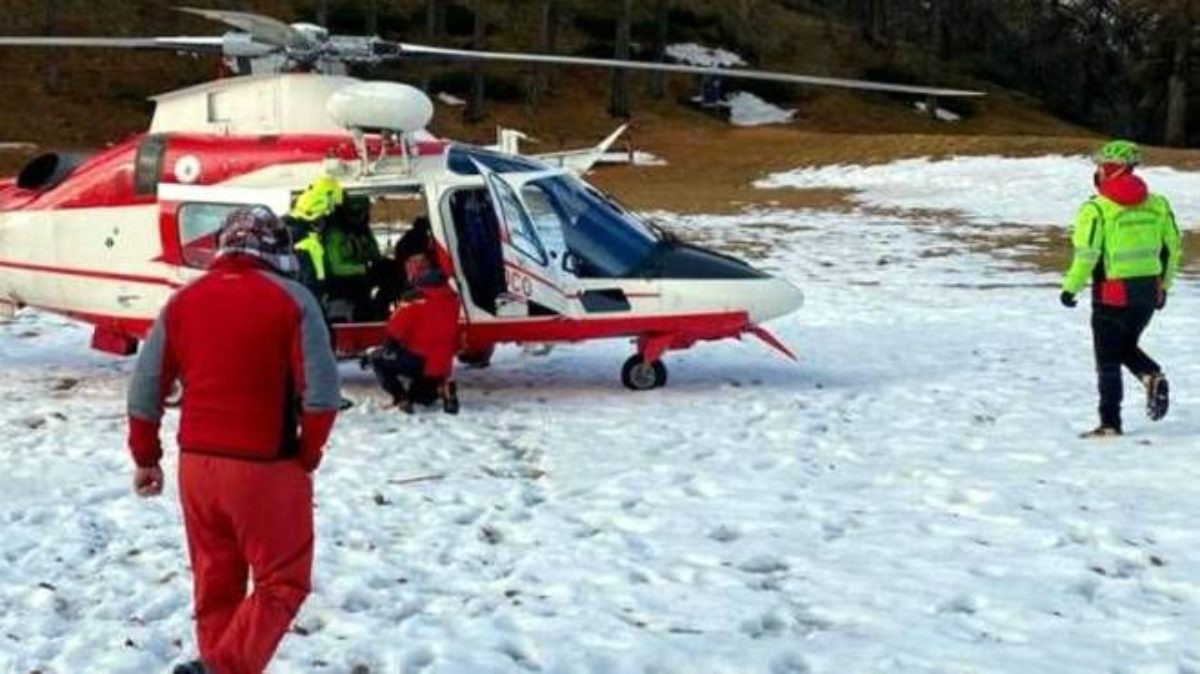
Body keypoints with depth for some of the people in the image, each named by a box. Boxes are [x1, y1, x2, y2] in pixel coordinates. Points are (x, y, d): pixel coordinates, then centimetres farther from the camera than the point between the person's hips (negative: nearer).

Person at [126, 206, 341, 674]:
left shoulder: (183, 301, 6)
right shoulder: (290, 299, -8)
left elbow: (144, 391, 7)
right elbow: (322, 393, -14)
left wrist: (145, 458, 17)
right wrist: (308, 453, 0)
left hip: (197, 464, 5)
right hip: (267, 468, -5)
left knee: (215, 581, 18)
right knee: (282, 581, 5)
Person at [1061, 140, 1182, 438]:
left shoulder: (1096, 209, -13)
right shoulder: (1157, 204, 5)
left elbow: (1087, 254, -18)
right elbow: (1172, 246, 11)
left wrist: (1070, 287, -4)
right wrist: (1164, 285, 22)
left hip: (1113, 293, -5)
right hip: (1149, 289, 5)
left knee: (1108, 360, 5)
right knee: (1126, 346, 23)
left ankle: (1110, 424, 6)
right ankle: (1153, 376, -5)